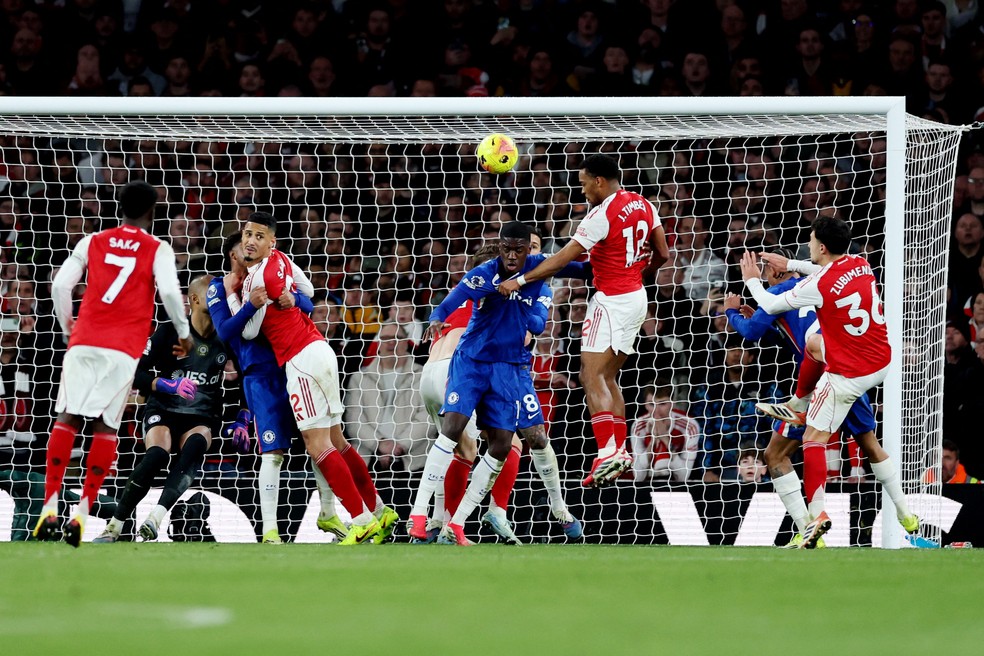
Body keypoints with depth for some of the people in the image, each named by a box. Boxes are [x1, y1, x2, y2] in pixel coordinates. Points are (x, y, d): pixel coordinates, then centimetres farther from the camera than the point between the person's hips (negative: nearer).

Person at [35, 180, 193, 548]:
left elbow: (60, 286, 6)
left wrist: (68, 329, 20)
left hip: (84, 341, 2)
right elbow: (169, 292, -7)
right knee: (105, 427, 1)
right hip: (124, 348, -2)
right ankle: (82, 512, -8)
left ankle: (50, 507, -8)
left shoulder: (92, 243, 13)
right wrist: (184, 334, 8)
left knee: (67, 419, 3)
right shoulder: (158, 250, 6)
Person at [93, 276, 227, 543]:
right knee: (157, 454, -33)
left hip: (201, 419, 2)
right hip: (163, 412, -2)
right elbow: (136, 374, -5)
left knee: (196, 444, -35)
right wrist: (170, 385, -21)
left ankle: (156, 518, -46)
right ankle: (114, 526, -21)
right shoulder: (169, 332, -3)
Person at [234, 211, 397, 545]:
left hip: (302, 361, -9)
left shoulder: (258, 278, -15)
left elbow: (249, 332, -4)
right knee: (335, 441, 15)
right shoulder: (280, 259, 11)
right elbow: (307, 292, 28)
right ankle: (379, 511, 20)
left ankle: (362, 520, -10)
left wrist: (230, 295, 6)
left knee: (318, 446, -8)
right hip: (320, 350, 9)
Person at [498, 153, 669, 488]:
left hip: (611, 299, -9)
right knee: (607, 378, 15)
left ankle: (607, 452, -24)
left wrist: (520, 280, -16)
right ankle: (620, 451, 12)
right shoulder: (642, 205, 8)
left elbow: (563, 259, -19)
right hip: (636, 296, 9)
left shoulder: (602, 214, -16)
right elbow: (662, 254, 13)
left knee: (592, 375, -12)